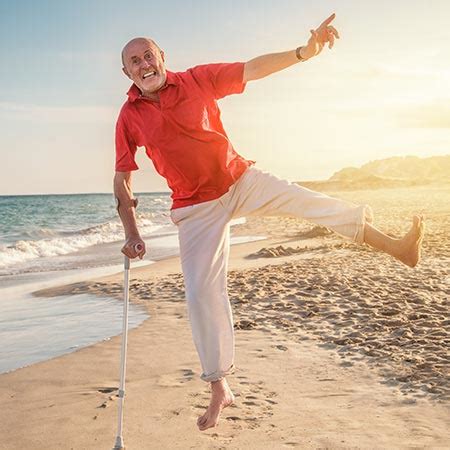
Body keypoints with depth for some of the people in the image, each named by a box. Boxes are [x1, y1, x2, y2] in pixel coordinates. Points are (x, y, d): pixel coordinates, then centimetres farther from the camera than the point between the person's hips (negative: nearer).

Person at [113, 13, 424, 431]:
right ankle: (219, 389, 10)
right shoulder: (129, 117, -7)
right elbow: (121, 179, -1)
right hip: (195, 206, 0)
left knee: (305, 200, -20)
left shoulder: (197, 79, -7)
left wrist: (304, 52, -22)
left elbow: (254, 68, -9)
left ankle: (396, 246, -11)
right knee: (201, 291, -3)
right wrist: (131, 233, -6)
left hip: (240, 179, 1)